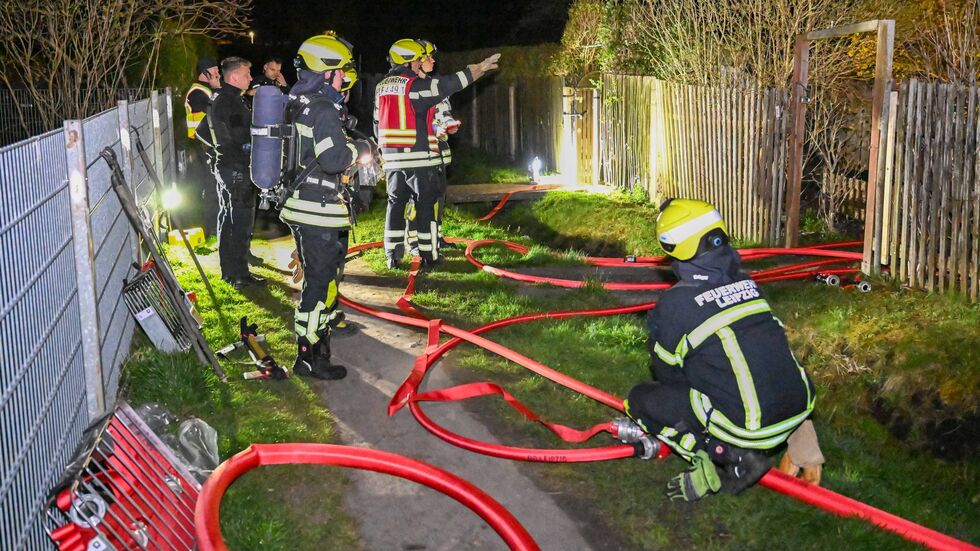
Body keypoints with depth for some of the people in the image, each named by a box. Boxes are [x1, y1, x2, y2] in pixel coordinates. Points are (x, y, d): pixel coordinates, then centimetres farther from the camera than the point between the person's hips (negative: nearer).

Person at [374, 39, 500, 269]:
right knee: (426, 205, 2)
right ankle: (429, 255, 4)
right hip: (420, 157, -6)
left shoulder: (381, 88, 12)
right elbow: (448, 85, -13)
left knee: (395, 204, 11)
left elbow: (378, 123, 18)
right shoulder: (415, 86, -11)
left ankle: (392, 256, 10)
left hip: (392, 158, 7)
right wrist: (479, 68, -5)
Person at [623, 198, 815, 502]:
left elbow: (668, 374, 4)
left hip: (745, 426, -6)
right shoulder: (745, 282, 8)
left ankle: (725, 453, -3)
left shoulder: (674, 304, -9)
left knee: (640, 399, 9)